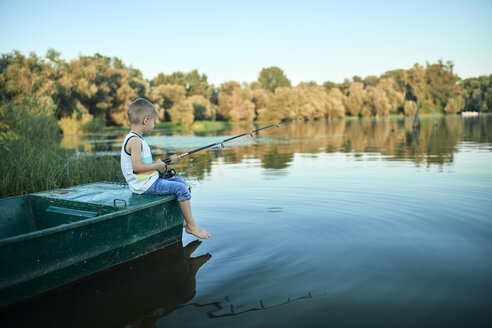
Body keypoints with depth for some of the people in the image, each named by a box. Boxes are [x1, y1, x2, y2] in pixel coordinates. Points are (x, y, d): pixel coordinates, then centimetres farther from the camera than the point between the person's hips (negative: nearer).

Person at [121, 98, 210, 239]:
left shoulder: (136, 139, 15)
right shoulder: (134, 140, -19)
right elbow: (137, 166, -29)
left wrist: (168, 161, 15)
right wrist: (157, 165, -16)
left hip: (151, 180, 11)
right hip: (146, 185, -11)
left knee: (181, 182, 14)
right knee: (181, 188, -16)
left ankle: (182, 219, 17)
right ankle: (191, 225, -6)